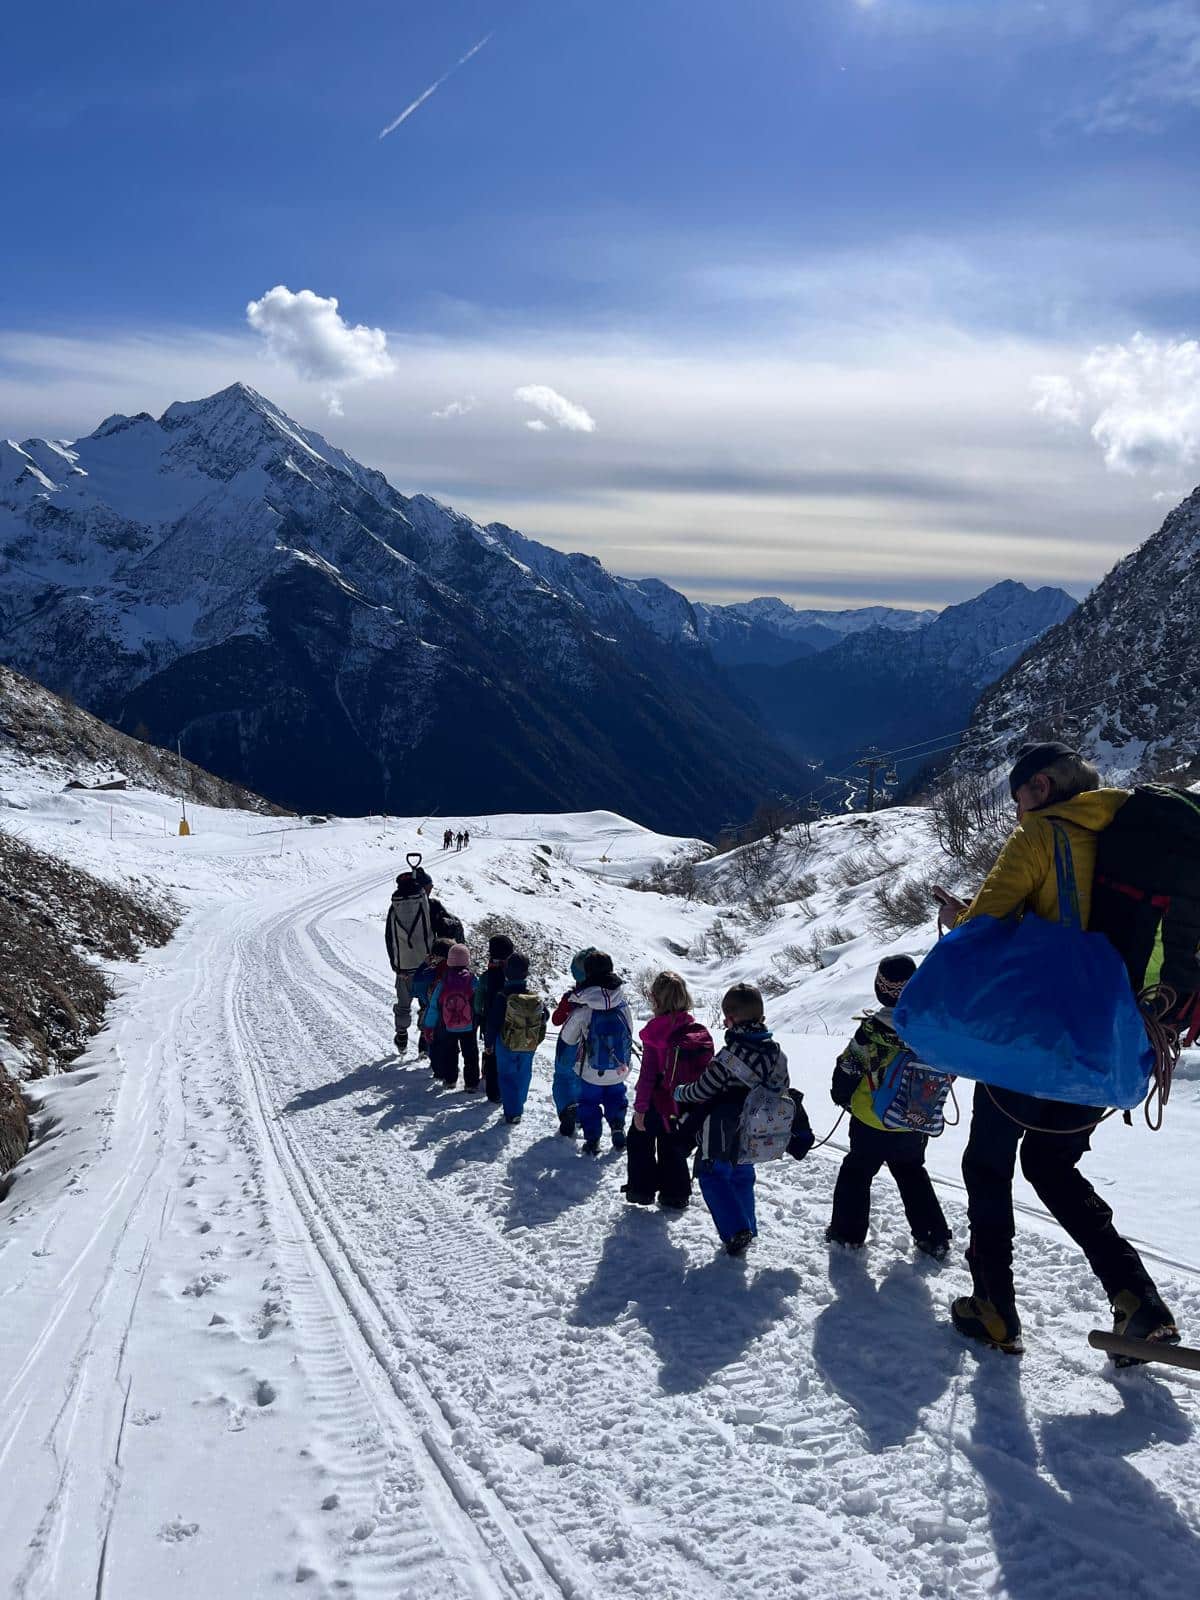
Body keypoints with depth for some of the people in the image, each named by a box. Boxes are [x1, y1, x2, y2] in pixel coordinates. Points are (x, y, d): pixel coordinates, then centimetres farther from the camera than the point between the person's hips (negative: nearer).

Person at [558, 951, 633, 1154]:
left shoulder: (583, 1007, -21)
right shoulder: (622, 1001, -13)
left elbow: (567, 1038, -6)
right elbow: (630, 1030, 2)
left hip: (592, 1070, -2)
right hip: (619, 1067, 2)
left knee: (589, 1101, 19)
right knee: (616, 1096, 28)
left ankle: (592, 1140, 21)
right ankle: (618, 1130, 22)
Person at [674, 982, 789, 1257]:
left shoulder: (728, 1058, -26)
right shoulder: (777, 1053, -4)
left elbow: (701, 1091, -16)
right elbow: (781, 1091, 6)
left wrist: (679, 1092, 5)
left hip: (723, 1136, -6)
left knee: (713, 1176, 10)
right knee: (742, 1176, 24)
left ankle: (735, 1230, -1)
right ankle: (747, 1230, 30)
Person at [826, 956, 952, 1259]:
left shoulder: (871, 1031, -24)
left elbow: (847, 1070, -15)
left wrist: (842, 1097, 6)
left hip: (871, 1123, -4)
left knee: (857, 1172, 17)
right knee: (912, 1175, 23)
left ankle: (848, 1232, 23)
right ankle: (934, 1238, 23)